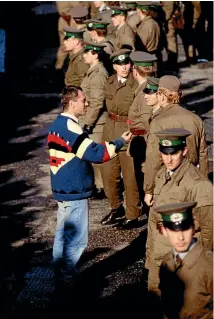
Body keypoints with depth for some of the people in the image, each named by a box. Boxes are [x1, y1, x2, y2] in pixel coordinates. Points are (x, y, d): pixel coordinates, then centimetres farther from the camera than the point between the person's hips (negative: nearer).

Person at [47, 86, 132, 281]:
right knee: (77, 237, -1)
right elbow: (96, 154, -23)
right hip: (74, 192, -10)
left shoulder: (58, 124, 9)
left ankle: (60, 268, 32)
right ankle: (68, 276, 7)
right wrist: (120, 142, -15)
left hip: (63, 189, 10)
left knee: (64, 231, 21)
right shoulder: (70, 127, -22)